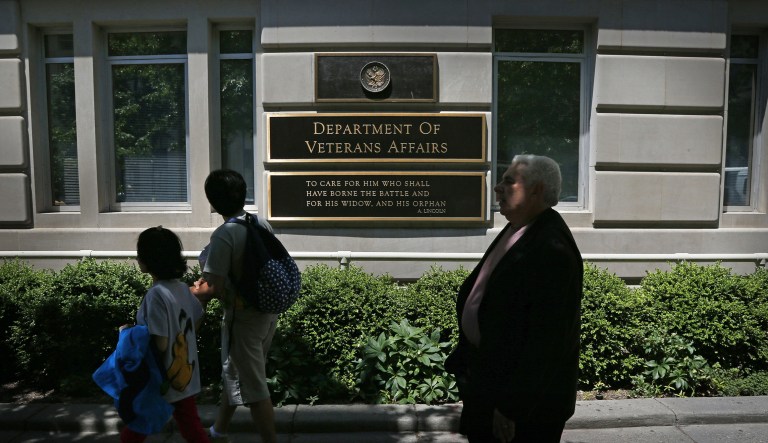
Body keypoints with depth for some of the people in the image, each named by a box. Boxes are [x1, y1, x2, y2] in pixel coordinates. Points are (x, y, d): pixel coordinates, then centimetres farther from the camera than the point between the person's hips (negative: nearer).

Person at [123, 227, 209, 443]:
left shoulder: (156, 294, -22)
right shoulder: (182, 287, 1)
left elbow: (160, 344, -22)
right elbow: (197, 321, 14)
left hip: (163, 381, -7)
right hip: (186, 375, 7)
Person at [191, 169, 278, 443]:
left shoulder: (224, 235, -22)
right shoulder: (262, 223, 0)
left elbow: (213, 289, -22)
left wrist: (194, 293, 0)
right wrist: (213, 279, 12)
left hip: (244, 317, -9)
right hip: (267, 311, 9)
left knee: (252, 387, 4)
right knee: (234, 373, 25)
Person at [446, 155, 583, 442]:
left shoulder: (552, 249, -25)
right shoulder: (516, 230, 5)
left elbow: (546, 340, -26)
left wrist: (513, 407, -22)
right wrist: (464, 361, 16)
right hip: (488, 377, 9)